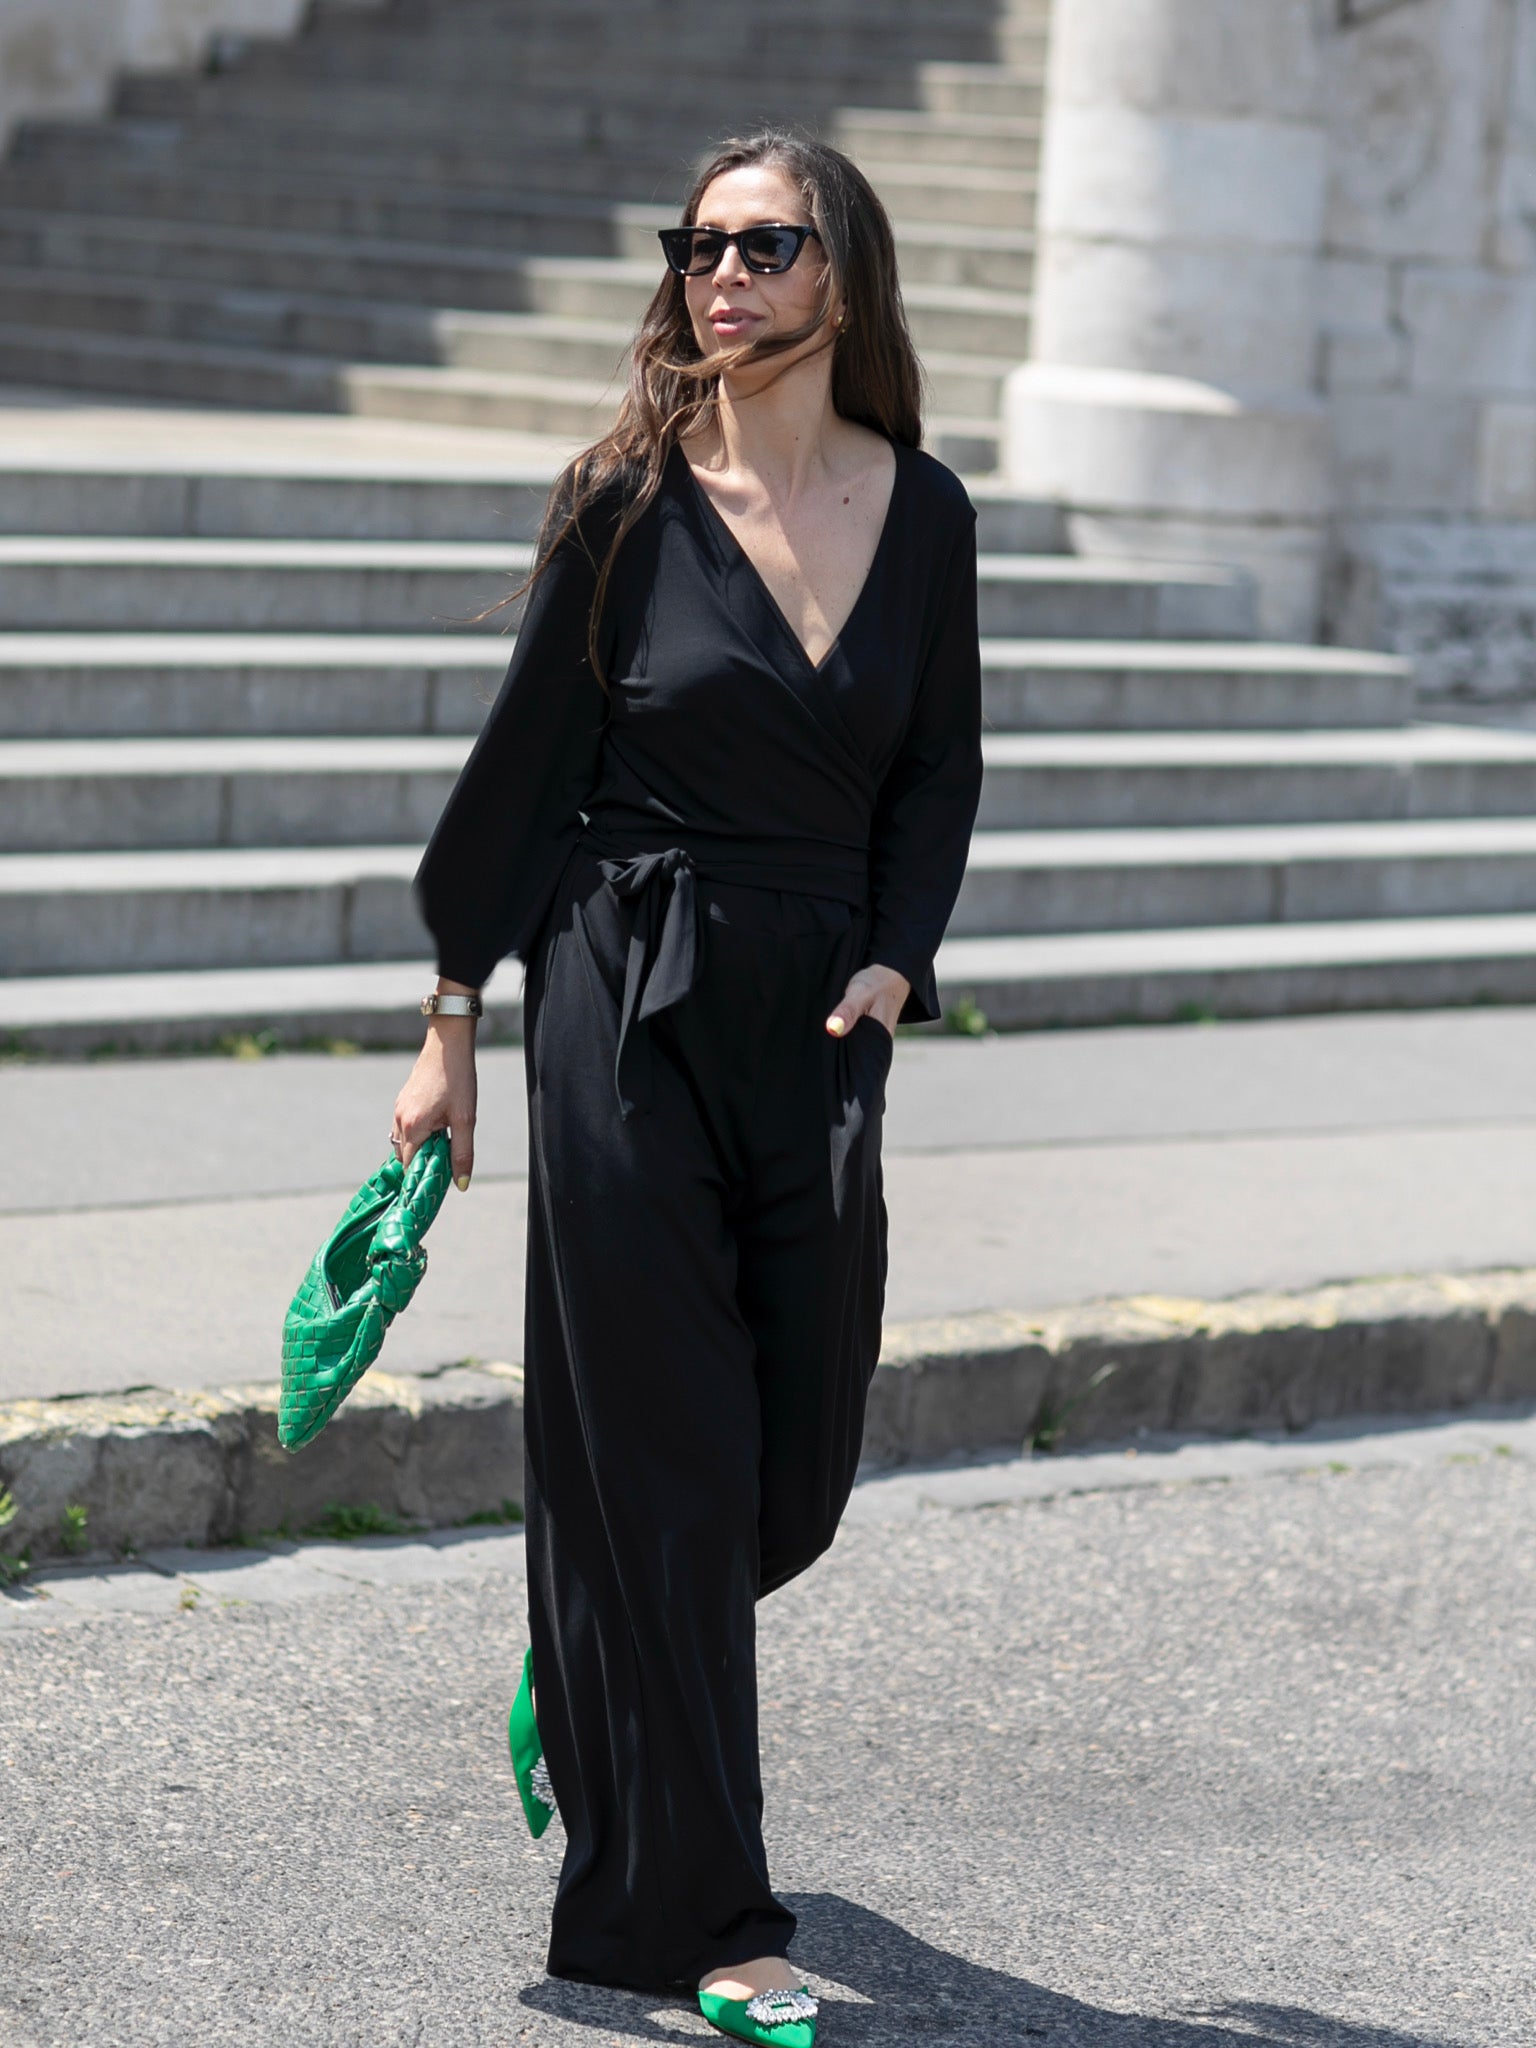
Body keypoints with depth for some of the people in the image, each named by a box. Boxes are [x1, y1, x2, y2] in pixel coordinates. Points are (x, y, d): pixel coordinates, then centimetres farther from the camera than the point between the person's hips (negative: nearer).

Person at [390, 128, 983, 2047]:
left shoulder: (923, 511, 4)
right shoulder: (629, 503, -5)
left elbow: (940, 771, 12)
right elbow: (526, 759, 0)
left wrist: (894, 958, -4)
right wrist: (453, 1020, 1)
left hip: (823, 1021, 4)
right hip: (630, 1002, -4)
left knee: (800, 1458, 7)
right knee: (661, 1446, -2)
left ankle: (584, 1668, 39)